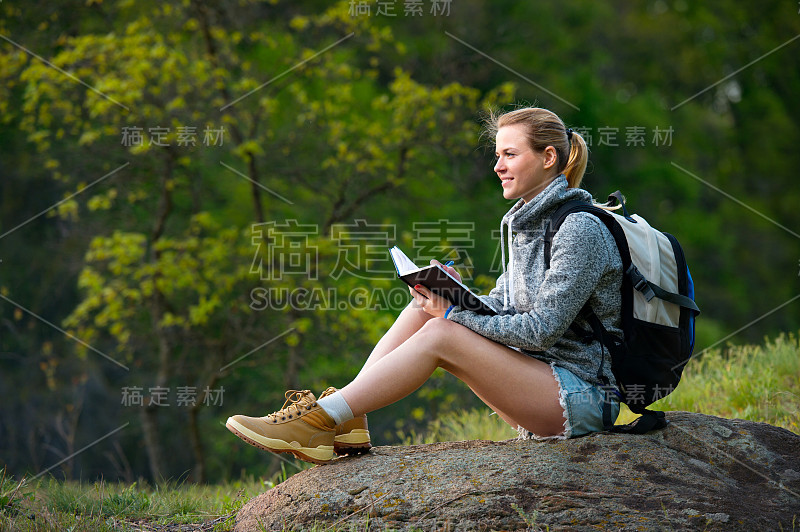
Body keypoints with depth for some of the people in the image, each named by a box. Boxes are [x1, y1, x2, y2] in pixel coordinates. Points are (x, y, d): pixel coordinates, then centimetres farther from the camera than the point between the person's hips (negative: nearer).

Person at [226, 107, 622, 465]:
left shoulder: (581, 231, -15)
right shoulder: (526, 221, 14)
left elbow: (542, 330, -20)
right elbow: (503, 307, 14)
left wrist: (455, 314, -17)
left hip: (581, 393, -9)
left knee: (439, 335, -22)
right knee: (425, 309, -4)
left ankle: (322, 420, -19)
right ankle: (347, 424, -13)